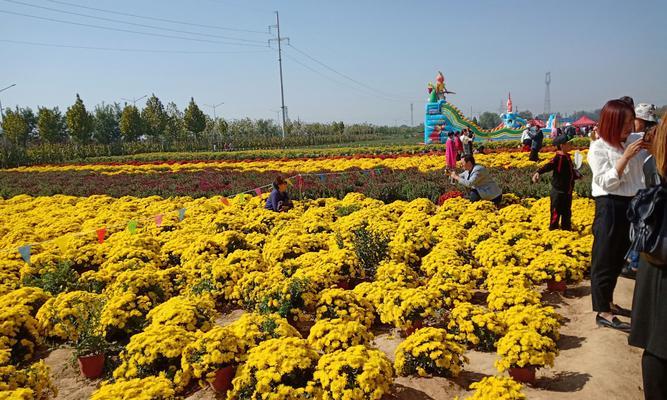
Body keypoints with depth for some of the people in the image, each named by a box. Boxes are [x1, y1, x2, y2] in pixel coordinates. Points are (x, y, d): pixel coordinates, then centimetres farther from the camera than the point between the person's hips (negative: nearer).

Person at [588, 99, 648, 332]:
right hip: (610, 208, -7)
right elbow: (607, 182, -16)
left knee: (619, 259, 18)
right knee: (605, 260, 1)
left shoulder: (634, 140, 4)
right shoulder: (598, 148, -11)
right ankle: (603, 313, 9)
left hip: (631, 206, 7)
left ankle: (608, 303, 34)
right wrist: (626, 156, -22)